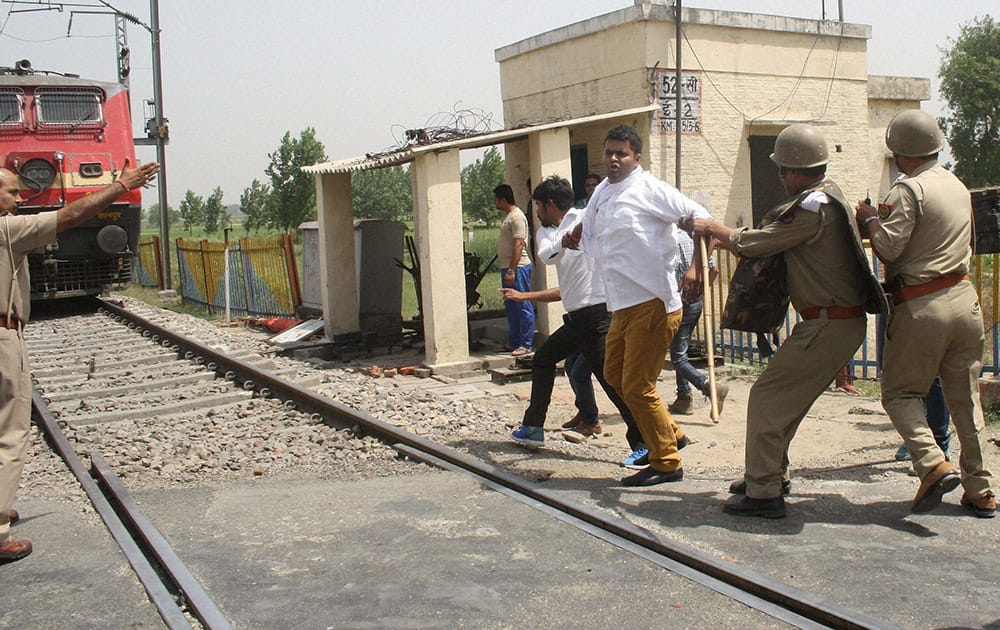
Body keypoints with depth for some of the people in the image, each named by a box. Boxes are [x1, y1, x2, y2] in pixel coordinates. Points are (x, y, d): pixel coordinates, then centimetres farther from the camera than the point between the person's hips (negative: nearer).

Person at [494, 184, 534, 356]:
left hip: (518, 268, -11)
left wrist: (511, 271, -24)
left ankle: (526, 345, -1)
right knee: (511, 307, 15)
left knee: (523, 306, -5)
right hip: (508, 268, 11)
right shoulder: (508, 216, 17)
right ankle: (514, 342, 23)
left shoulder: (517, 217, -15)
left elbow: (518, 245, -21)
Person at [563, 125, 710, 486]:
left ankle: (666, 463, 10)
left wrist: (696, 267, -24)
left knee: (637, 388, -5)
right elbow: (589, 235, 27)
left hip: (652, 303, -9)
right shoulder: (602, 193, 14)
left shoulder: (649, 189, -10)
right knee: (615, 376, 21)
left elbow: (701, 218, -13)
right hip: (622, 305, 10)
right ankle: (670, 434, 34)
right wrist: (574, 239, 4)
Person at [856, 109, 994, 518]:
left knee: (900, 392, 5)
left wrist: (869, 218, 2)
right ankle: (980, 490, 18)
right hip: (965, 298, 7)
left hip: (922, 307, -7)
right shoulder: (958, 186, 14)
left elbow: (888, 247, -18)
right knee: (966, 396, 13)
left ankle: (933, 464, -14)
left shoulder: (909, 189, -12)